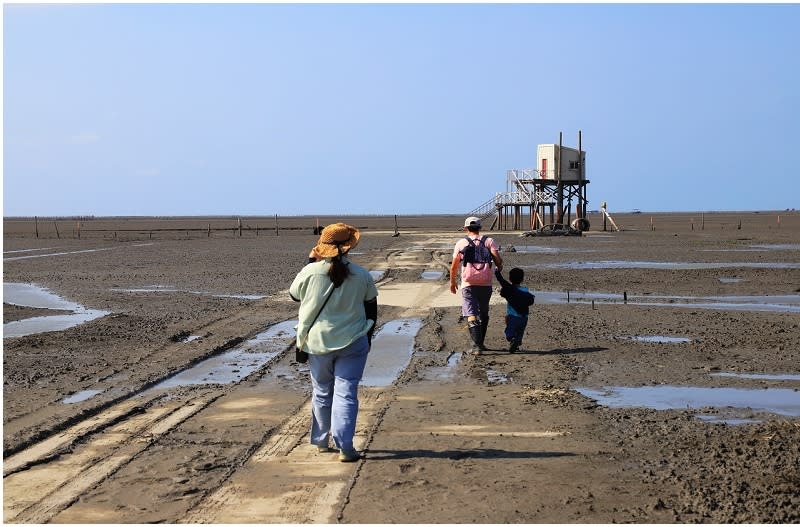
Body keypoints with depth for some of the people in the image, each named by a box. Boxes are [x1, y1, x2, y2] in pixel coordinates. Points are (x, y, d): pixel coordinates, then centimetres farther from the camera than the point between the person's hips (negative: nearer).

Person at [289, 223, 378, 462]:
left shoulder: (310, 272, -11)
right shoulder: (362, 276, -5)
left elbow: (294, 294, 9)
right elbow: (372, 309, 5)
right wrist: (367, 336, 19)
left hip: (318, 343, 1)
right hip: (352, 344, -1)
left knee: (322, 393, 16)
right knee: (345, 393, 0)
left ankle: (321, 440, 28)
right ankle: (344, 447, -6)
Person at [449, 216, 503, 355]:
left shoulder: (461, 243, 5)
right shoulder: (489, 241, 5)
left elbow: (454, 266, 6)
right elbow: (498, 259, -8)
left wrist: (452, 282, 21)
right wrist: (499, 268, 14)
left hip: (468, 284, -2)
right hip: (486, 284, 2)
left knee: (471, 315, -5)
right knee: (483, 314, 19)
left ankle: (476, 345, -19)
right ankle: (480, 343, 27)